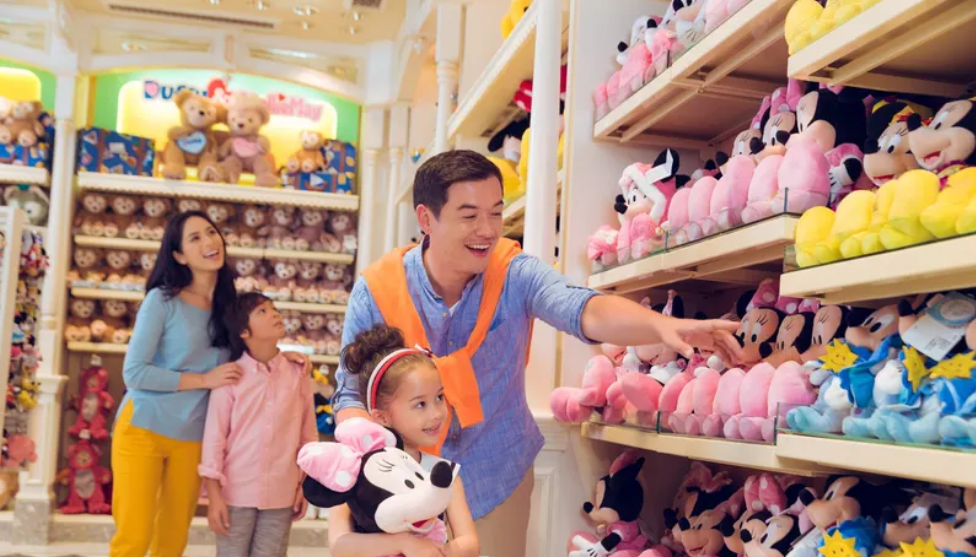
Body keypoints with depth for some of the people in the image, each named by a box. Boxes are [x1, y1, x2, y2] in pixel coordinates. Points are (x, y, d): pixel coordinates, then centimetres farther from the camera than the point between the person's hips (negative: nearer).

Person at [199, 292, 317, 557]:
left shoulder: (298, 375, 1)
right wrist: (214, 496, -7)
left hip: (281, 494, 2)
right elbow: (214, 436, -5)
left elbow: (308, 435, 6)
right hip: (236, 492, -2)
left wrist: (305, 484, 5)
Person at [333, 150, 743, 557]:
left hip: (498, 477, 0)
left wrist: (663, 326, -55)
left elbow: (584, 311, -36)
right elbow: (351, 394, -9)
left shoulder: (515, 273, -17)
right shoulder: (375, 290, -16)